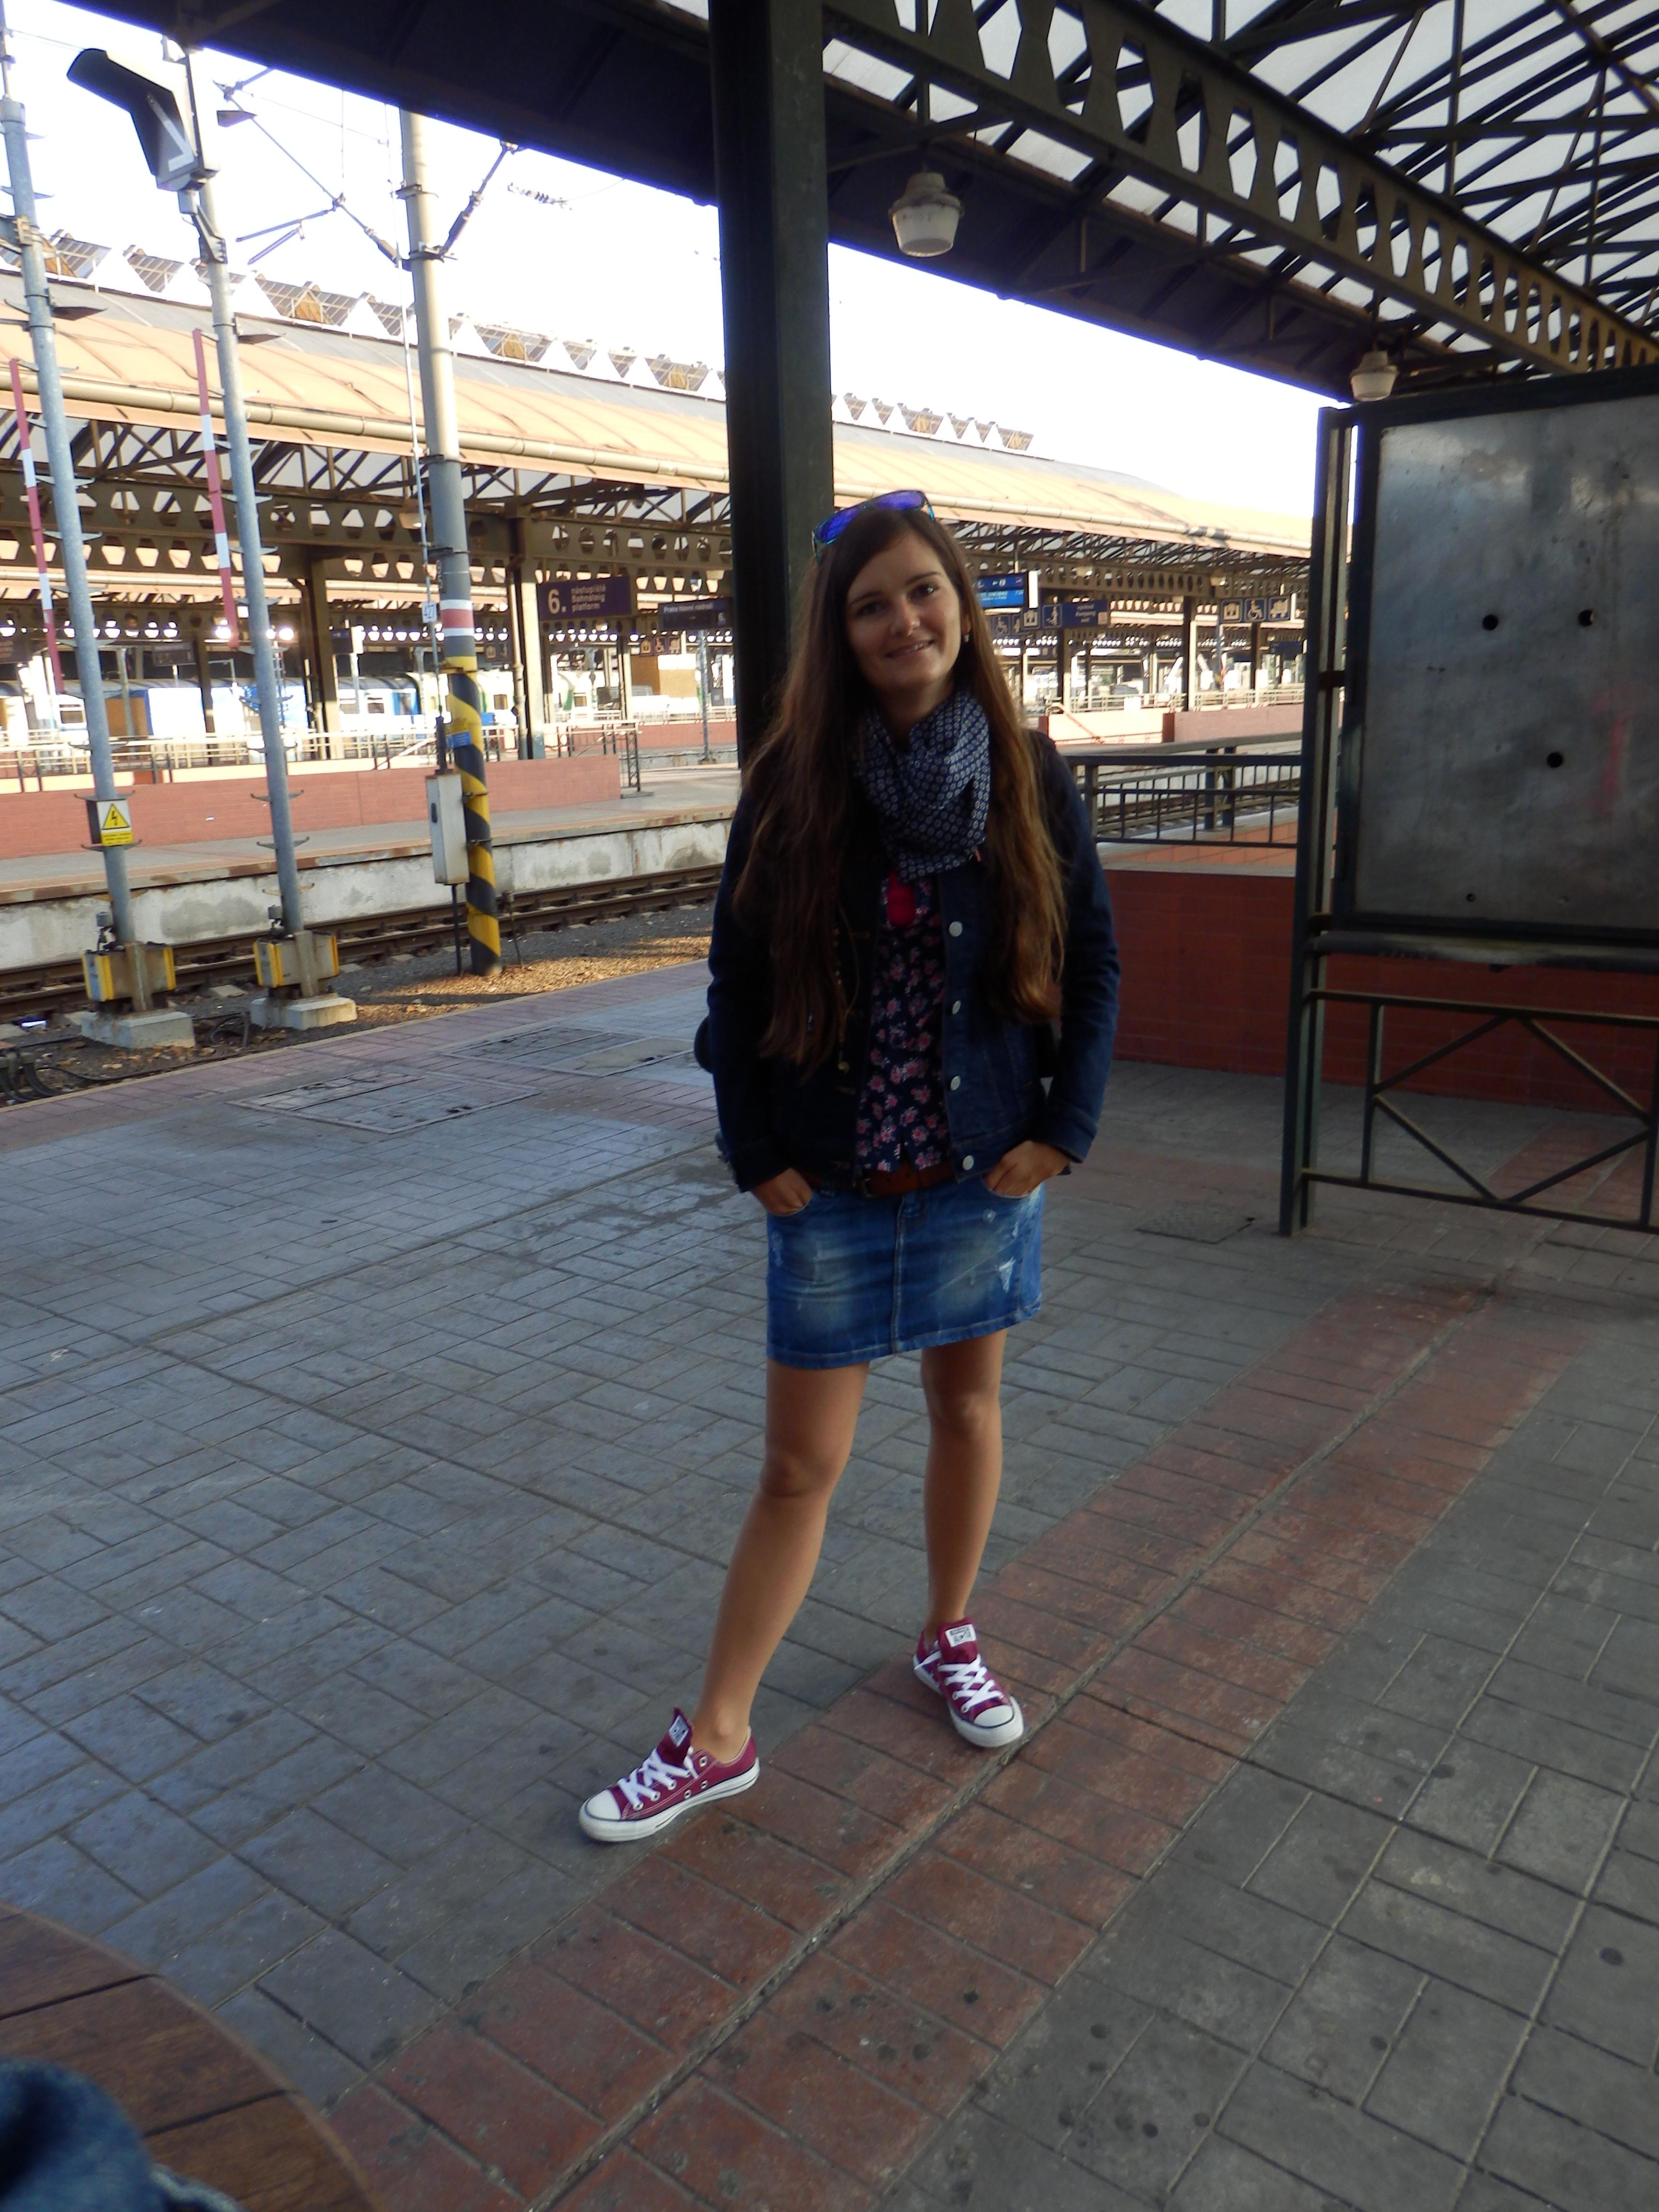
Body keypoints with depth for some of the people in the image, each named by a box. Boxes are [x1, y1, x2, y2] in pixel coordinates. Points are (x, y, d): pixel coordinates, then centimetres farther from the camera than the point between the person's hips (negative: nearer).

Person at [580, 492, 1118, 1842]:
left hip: (986, 1168, 2)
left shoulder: (1028, 774, -2)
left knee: (968, 1404, 18)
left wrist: (1063, 1130, -5)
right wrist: (758, 1156, -6)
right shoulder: (792, 785, -6)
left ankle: (951, 1638, 43)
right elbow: (738, 983, -1)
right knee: (802, 1465, 5)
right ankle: (719, 1740, 21)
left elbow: (1093, 963, 2)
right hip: (834, 1184, -1)